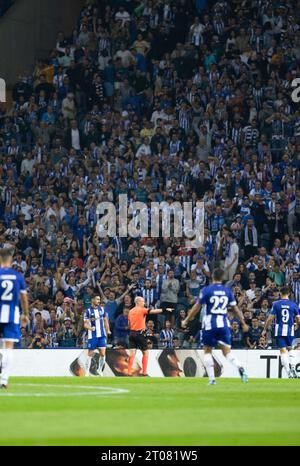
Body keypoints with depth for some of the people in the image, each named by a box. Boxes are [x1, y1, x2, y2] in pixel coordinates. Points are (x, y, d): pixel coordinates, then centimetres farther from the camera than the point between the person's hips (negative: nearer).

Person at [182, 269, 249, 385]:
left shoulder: (206, 290, -3)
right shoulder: (228, 291, 6)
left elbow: (196, 307, -2)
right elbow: (235, 309, 8)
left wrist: (186, 320, 9)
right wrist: (243, 324, 18)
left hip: (210, 324, -2)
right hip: (223, 324, 2)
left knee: (207, 351, 12)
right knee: (227, 351, 4)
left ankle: (212, 378, 4)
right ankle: (240, 368, -25)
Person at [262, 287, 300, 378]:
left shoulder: (276, 304, -3)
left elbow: (270, 318, -5)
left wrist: (265, 330, 5)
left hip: (280, 331, -1)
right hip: (290, 331, 1)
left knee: (283, 351, 0)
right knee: (290, 349, 21)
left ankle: (289, 373, -8)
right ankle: (293, 368, 2)